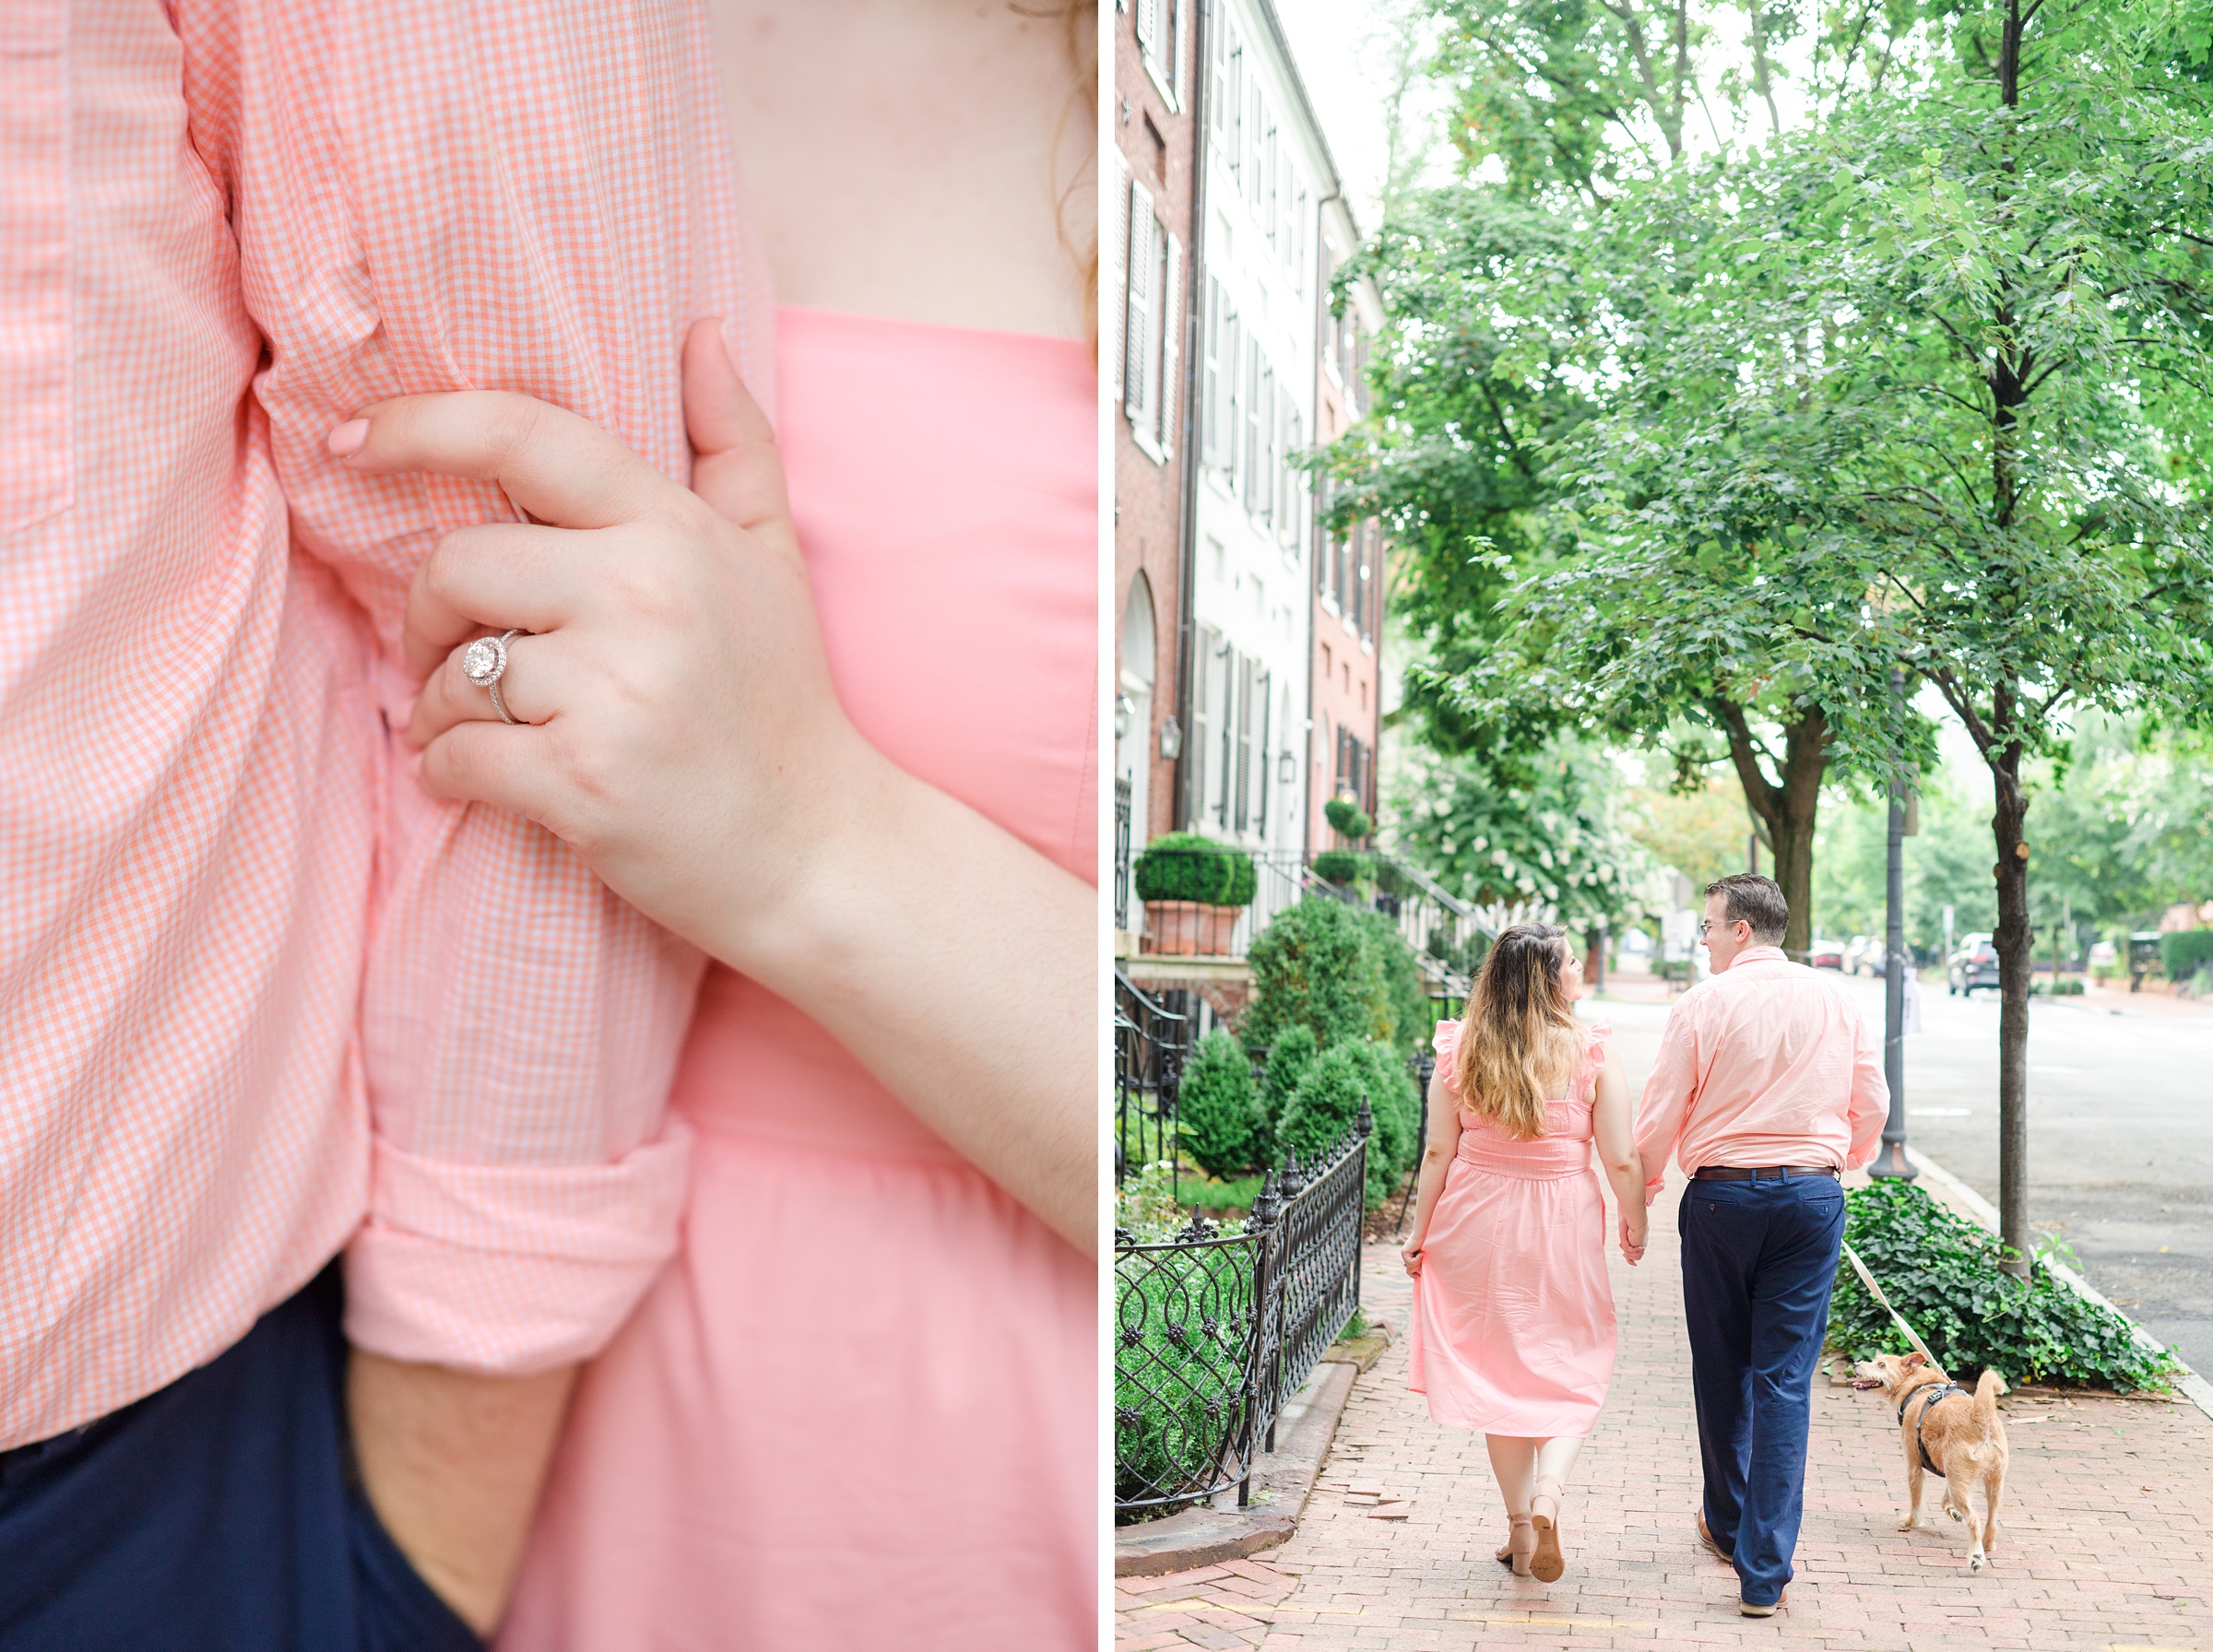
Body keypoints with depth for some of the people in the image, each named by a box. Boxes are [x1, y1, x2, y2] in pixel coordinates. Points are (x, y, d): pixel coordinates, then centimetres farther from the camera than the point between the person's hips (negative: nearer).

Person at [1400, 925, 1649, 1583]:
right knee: (1572, 1372, 11)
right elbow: (1620, 1160, -7)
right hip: (1562, 1228, -2)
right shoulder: (1591, 1052, -9)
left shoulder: (1458, 1049, -3)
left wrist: (1421, 1232, 8)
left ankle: (1520, 1524, 20)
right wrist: (1635, 1228, 9)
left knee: (1497, 1371, 14)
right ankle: (1548, 1492, -11)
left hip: (1477, 1224, 2)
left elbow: (1438, 1152, -2)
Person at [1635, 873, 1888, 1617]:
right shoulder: (1835, 1000, 3)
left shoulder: (1702, 1004, -7)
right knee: (1786, 1379, 2)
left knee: (1722, 1369, 15)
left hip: (1721, 1198, -2)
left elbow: (1660, 1115, -5)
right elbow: (1872, 1103, 11)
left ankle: (1727, 1525, 33)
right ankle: (1765, 1570, -1)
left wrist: (1644, 1190, 11)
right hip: (1811, 1198, 2)